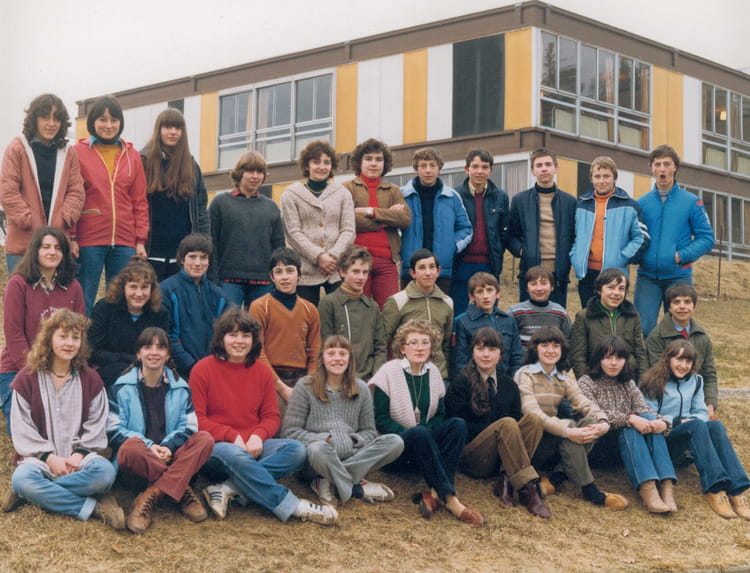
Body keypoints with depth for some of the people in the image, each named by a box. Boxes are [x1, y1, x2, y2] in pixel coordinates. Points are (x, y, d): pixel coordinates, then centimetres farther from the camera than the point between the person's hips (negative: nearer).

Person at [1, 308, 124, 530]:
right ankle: (93, 507, -32)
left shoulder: (90, 379, 9)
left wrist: (79, 454, -15)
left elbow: (96, 426, 4)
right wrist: (49, 457, -15)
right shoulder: (27, 378, 4)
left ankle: (34, 492, -24)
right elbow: (22, 429, -2)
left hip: (79, 458, 2)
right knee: (22, 478, -36)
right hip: (39, 457, -1)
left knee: (106, 472, -33)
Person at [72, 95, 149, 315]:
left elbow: (140, 201, 11)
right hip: (88, 240, -3)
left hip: (124, 242, 3)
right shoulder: (78, 152, 3)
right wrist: (71, 238, -7)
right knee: (83, 305, 0)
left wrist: (141, 240, 5)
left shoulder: (132, 156, 12)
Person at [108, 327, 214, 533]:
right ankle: (183, 490, -27)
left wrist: (169, 447, -15)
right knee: (129, 447, -38)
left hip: (171, 458, 3)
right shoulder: (123, 387, 6)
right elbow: (114, 430, -3)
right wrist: (148, 446, -18)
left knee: (205, 439, -26)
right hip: (139, 462, -3)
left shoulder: (180, 387, 14)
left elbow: (189, 428, 7)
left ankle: (152, 495, -35)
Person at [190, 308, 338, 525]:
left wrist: (258, 435, -12)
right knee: (236, 456, -40)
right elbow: (197, 419, -6)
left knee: (296, 450, -22)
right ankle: (295, 507, -34)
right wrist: (232, 436, -18)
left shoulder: (262, 371, 11)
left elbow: (271, 416, 11)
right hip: (215, 447, -5)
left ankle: (227, 489, -31)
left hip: (253, 446, 5)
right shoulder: (203, 369, -2)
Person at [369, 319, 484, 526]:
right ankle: (450, 499, -41)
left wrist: (430, 429, -12)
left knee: (458, 424, -24)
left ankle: (435, 494, -36)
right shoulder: (389, 372, -5)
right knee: (419, 433, -38)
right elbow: (380, 419, -9)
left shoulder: (433, 372, 9)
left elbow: (440, 414, 11)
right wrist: (409, 433, -22)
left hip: (425, 444, 5)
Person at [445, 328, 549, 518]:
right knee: (507, 424, -31)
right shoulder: (460, 384, 0)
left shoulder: (508, 384, 15)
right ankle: (527, 489, -38)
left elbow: (517, 419, 12)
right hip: (472, 456, -5)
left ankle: (505, 481, -29)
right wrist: (497, 429, -14)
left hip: (502, 456, 5)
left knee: (533, 419, -20)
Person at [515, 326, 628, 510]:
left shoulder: (564, 377, 13)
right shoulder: (525, 375, -6)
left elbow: (584, 403, -4)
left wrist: (603, 422, -26)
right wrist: (567, 431, -35)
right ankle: (590, 491, -28)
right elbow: (532, 413, -22)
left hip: (553, 441, 6)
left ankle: (555, 479, -24)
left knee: (591, 422, -18)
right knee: (569, 424, -30)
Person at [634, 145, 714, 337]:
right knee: (643, 328, -7)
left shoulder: (691, 202, 3)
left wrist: (681, 256, -12)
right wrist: (637, 255, -11)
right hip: (647, 276, 1)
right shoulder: (641, 203, 7)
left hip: (679, 276, 0)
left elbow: (706, 238, 0)